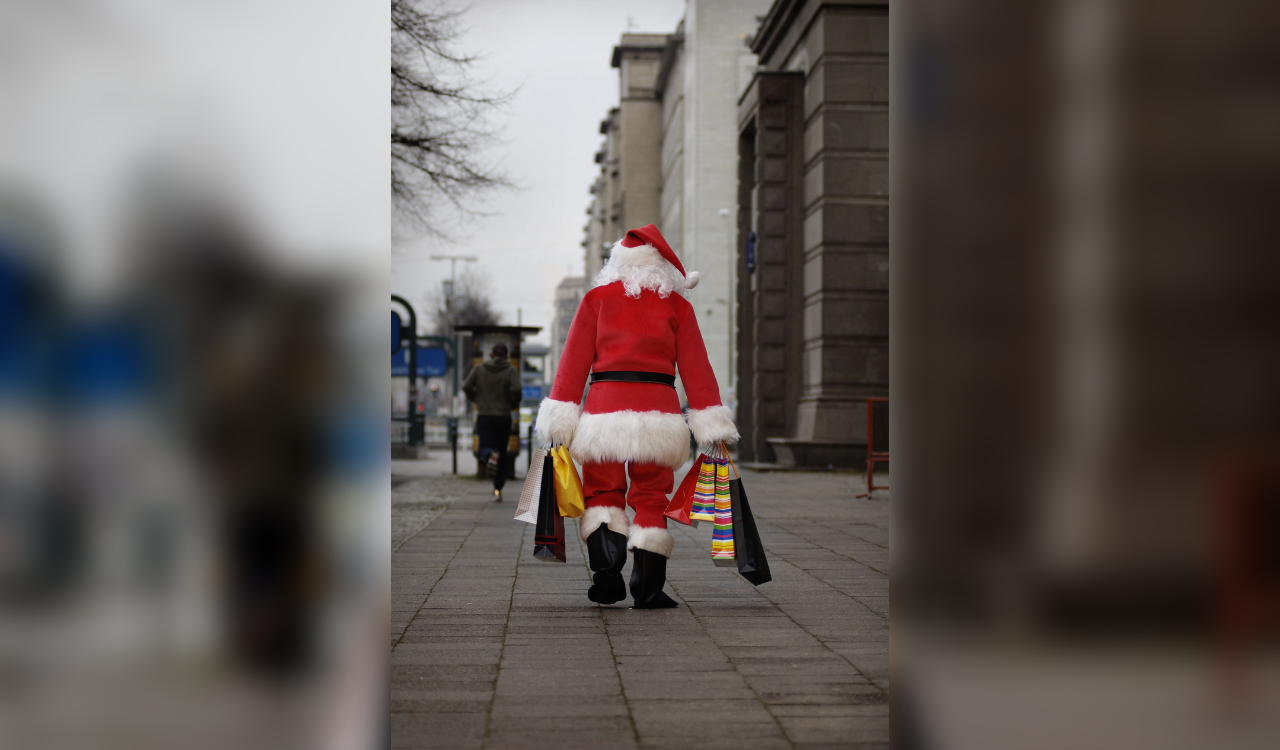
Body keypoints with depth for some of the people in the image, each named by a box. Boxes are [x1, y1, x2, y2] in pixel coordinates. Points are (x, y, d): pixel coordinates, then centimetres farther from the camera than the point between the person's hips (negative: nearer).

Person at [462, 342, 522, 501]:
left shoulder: (479, 369, 5)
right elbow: (516, 390, -17)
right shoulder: (511, 371, -1)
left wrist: (476, 399, 13)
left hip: (484, 416, 0)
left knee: (485, 448, 0)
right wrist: (514, 404, 3)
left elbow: (466, 387, -6)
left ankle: (490, 455, -38)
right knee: (502, 455, 11)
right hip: (503, 417, 0)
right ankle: (498, 490, 10)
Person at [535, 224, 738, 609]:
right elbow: (695, 368, 5)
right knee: (650, 498, 7)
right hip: (658, 414, 0)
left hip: (606, 409, 0)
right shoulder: (677, 306, 9)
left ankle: (607, 573, -7)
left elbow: (574, 361, 5)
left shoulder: (596, 299, 9)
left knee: (602, 492, 12)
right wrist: (711, 425, 6)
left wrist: (561, 418, 5)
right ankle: (647, 588, 4)